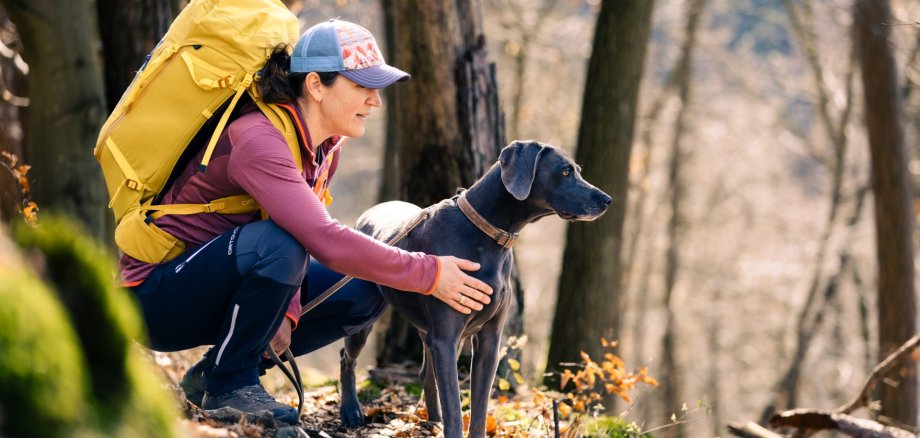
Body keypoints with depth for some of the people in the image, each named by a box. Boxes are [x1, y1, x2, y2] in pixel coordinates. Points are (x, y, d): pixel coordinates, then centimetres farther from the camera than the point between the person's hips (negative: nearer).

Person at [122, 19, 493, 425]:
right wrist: (429, 273, -32)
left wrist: (286, 308, -19)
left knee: (363, 295, 0)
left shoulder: (326, 147, 1)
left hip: (216, 289, 9)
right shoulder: (260, 141, -28)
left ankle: (214, 372, 5)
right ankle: (228, 385, -14)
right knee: (276, 243, -34)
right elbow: (325, 241, -37)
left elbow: (306, 233, 1)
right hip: (158, 295, -9)